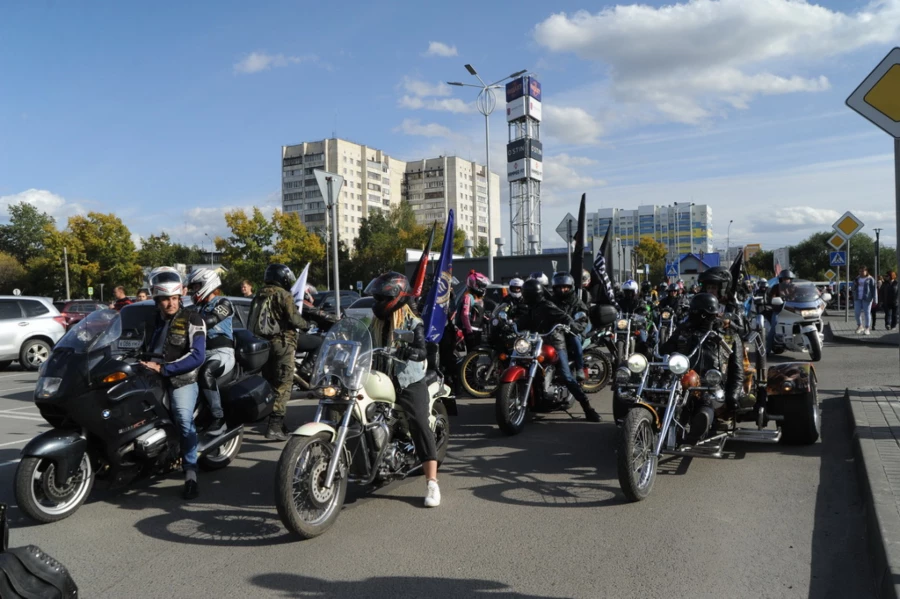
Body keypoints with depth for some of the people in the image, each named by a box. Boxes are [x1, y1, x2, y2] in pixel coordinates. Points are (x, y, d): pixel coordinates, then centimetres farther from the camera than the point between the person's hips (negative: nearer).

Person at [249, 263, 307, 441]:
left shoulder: (259, 295, 14)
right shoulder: (283, 295, -9)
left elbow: (252, 320, 18)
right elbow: (293, 318, -15)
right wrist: (305, 324, 3)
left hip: (262, 344, 8)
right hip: (281, 344, -8)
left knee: (270, 383, 16)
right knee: (282, 386, -7)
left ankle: (275, 423, 24)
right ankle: (275, 426, -14)